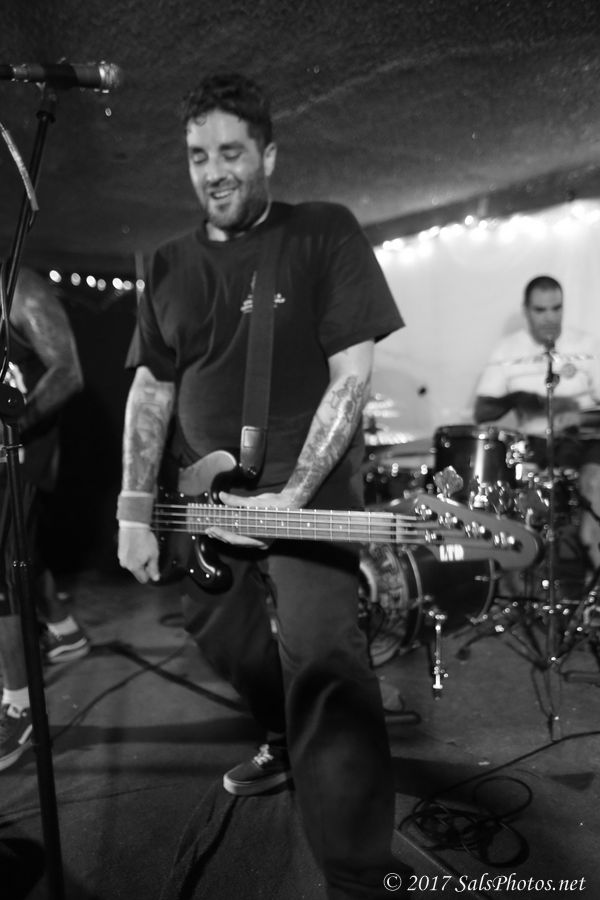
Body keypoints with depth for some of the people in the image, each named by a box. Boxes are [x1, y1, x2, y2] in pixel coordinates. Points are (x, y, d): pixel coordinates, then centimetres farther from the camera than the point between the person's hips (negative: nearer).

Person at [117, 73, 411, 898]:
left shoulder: (325, 232, -4)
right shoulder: (169, 266, 10)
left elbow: (352, 374, -11)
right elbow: (151, 389, 10)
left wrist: (292, 495, -18)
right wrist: (135, 510, 3)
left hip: (307, 493, -5)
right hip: (202, 502, 6)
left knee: (324, 665, -20)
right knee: (231, 647, 17)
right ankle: (287, 742, 47)